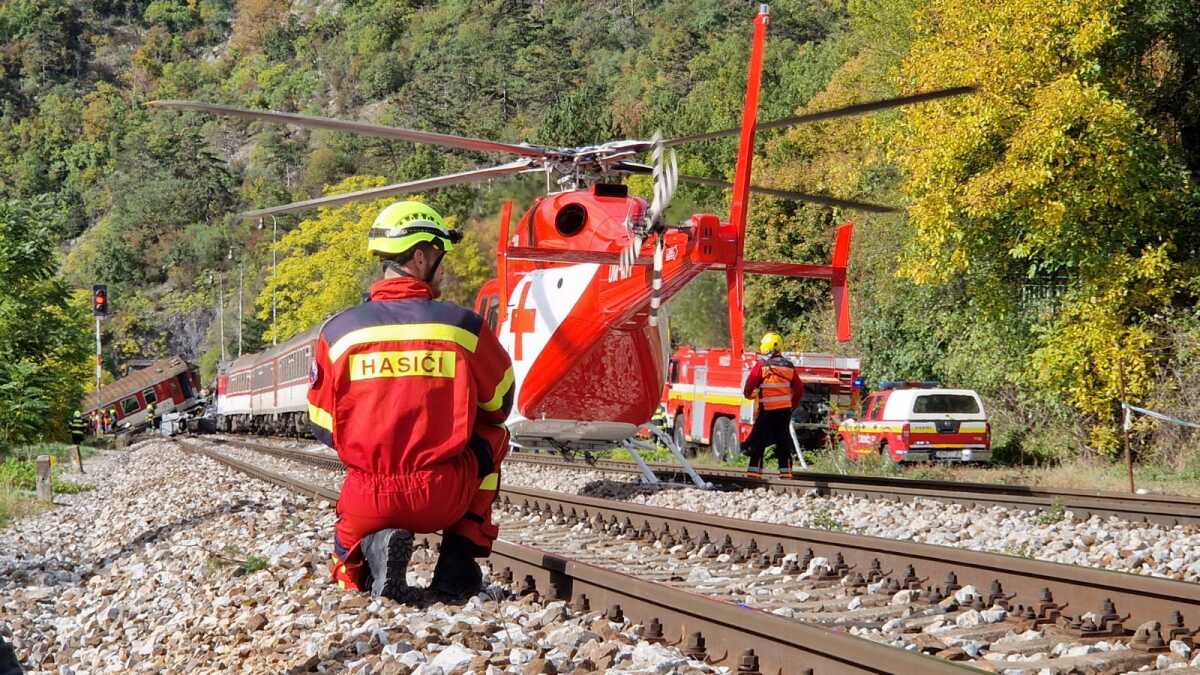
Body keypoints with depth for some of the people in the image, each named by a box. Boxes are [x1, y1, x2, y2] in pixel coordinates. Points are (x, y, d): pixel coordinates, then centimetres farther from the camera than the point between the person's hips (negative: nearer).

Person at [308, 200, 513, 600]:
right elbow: (500, 405, 12)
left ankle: (372, 547, -3)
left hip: (370, 500, 1)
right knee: (492, 436, 29)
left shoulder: (338, 331, 0)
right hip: (445, 497, -1)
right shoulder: (464, 327, -3)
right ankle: (461, 557, 17)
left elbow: (322, 425, 7)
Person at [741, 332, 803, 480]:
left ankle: (754, 469, -2)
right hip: (785, 409, 4)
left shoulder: (761, 365, -9)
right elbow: (799, 389, 12)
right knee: (783, 440, 10)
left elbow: (751, 383, -7)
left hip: (767, 408, -4)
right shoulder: (788, 366, 7)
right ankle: (785, 471, 8)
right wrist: (793, 403, 26)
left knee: (759, 440, 3)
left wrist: (749, 394, 14)